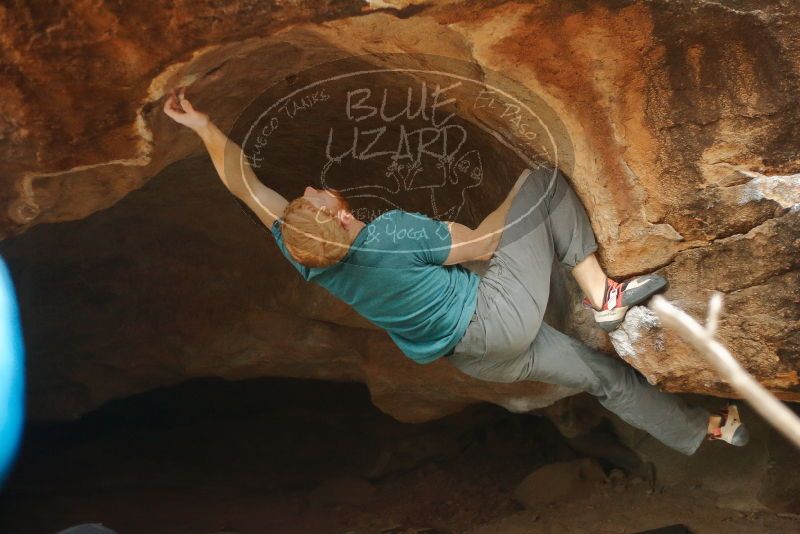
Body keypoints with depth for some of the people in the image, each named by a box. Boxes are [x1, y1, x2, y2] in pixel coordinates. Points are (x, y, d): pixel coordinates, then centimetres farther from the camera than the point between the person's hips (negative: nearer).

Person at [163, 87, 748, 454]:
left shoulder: (310, 264, -10)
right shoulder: (393, 233, -28)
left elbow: (246, 186, 0)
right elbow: (481, 244, -12)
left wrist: (203, 126, 2)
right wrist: (452, 230, 9)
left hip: (479, 354, 7)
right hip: (502, 315, -7)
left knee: (602, 373, 22)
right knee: (545, 183, -1)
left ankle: (703, 429, 36)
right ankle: (604, 296, 3)